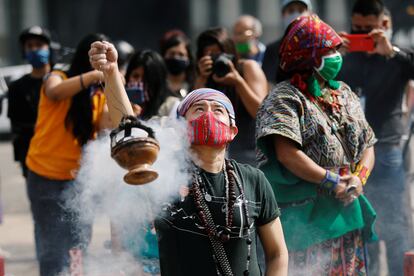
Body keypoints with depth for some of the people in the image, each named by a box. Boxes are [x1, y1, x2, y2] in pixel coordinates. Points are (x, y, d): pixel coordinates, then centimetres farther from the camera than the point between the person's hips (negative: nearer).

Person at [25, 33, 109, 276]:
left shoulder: (99, 95, 8)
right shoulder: (58, 78, -5)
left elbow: (105, 128, -10)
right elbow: (55, 92, -31)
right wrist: (94, 75, -42)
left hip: (79, 179, 5)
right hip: (47, 179, -5)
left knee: (79, 247, 7)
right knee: (54, 248, -5)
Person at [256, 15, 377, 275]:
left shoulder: (344, 94, 15)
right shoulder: (286, 98, -7)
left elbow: (367, 145, 16)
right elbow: (286, 154, -20)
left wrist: (359, 177, -4)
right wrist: (331, 180, -16)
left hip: (345, 209, 7)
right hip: (304, 212, -7)